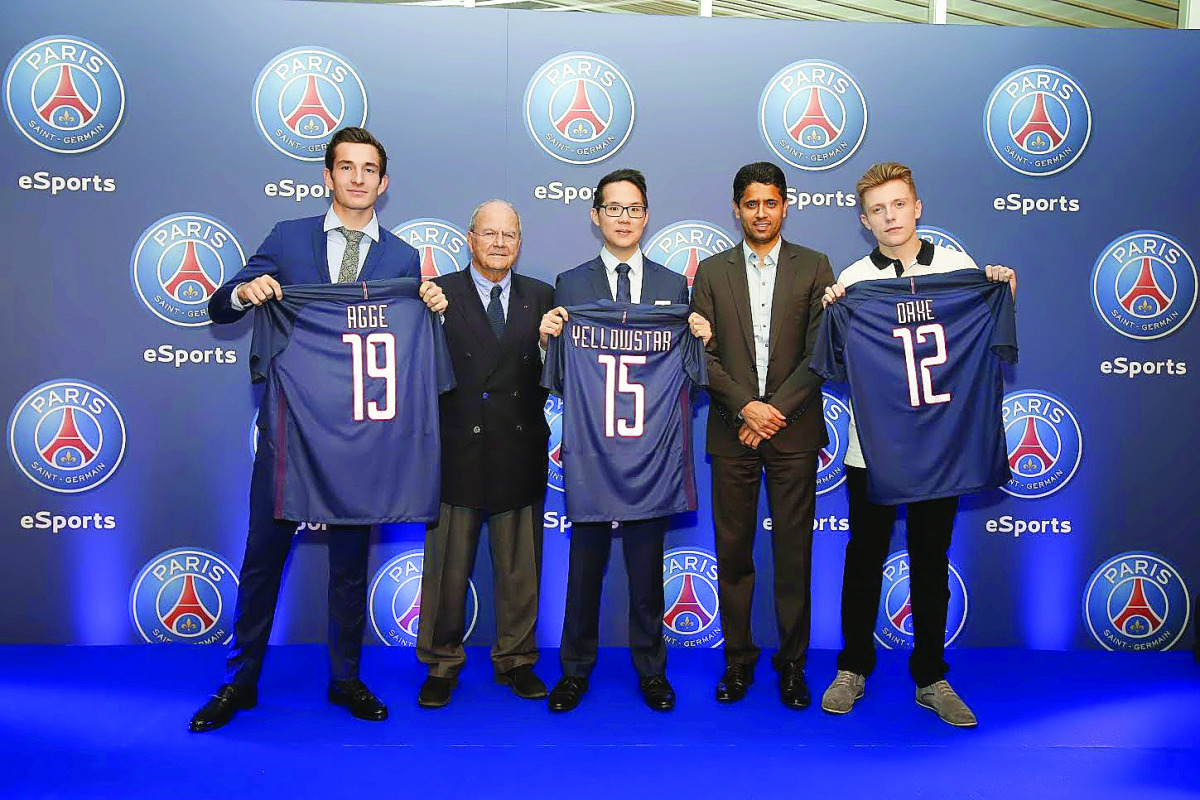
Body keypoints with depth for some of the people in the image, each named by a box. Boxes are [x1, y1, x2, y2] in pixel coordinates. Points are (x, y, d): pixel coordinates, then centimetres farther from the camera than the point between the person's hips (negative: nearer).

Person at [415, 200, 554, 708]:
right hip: (458, 452, -2)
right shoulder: (440, 294, 0)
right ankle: (441, 664, 26)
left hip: (520, 452, 2)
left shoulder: (541, 298, 8)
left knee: (520, 567, 12)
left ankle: (516, 660, 30)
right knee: (448, 566, 9)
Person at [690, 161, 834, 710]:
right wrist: (744, 406, -11)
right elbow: (702, 353, 2)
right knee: (733, 551, 6)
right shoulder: (712, 271, 8)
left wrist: (776, 409, -10)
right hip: (732, 432, 1)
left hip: (794, 429, -1)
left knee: (794, 552, 5)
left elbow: (820, 351, -2)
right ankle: (738, 659, 21)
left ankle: (792, 662, 19)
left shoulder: (814, 267, 6)